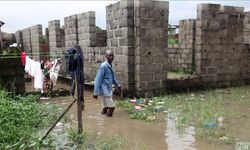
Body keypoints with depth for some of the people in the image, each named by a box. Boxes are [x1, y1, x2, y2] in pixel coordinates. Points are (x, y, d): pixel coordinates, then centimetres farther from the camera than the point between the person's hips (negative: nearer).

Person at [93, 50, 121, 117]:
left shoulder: (110, 66, 9)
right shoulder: (103, 66, -18)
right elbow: (98, 79, -19)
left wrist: (117, 85, 32)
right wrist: (96, 92, -20)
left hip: (109, 90, 9)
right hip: (105, 90, -9)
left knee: (106, 107, 15)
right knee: (111, 106, -8)